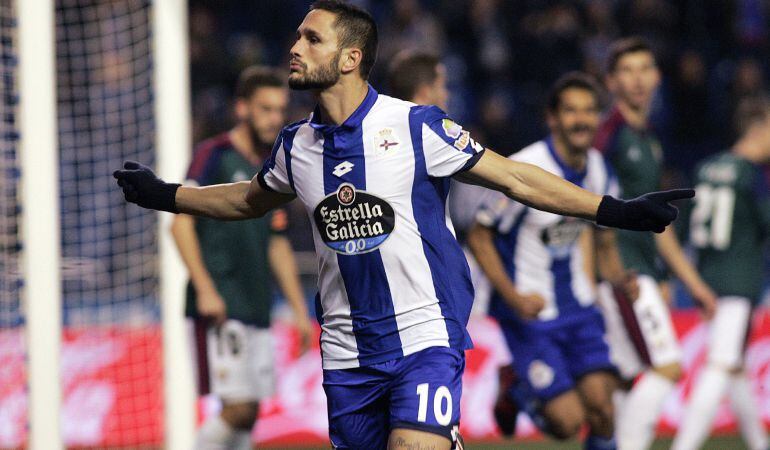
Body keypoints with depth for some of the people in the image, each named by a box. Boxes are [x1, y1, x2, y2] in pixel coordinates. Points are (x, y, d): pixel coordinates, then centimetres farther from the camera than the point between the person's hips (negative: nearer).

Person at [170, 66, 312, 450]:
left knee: (247, 412, 6)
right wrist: (205, 289, -21)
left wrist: (299, 309, 20)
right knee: (238, 407, -15)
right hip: (221, 310, -8)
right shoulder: (214, 156, -5)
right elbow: (181, 221, -12)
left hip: (256, 312, 8)